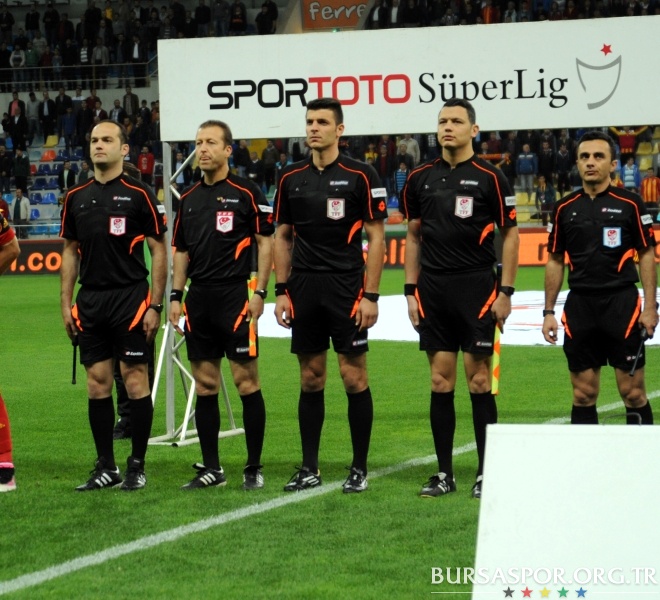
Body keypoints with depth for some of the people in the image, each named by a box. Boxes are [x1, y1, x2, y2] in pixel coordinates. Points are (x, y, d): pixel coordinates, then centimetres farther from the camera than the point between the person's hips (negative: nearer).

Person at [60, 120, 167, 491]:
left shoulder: (139, 195, -4)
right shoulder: (76, 198, 10)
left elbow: (159, 251, -4)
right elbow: (71, 252, 16)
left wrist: (155, 306, -9)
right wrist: (66, 303, 9)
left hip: (130, 298, -5)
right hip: (90, 301, 5)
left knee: (136, 380, -3)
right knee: (97, 383, 5)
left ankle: (137, 465, 5)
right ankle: (106, 467, 12)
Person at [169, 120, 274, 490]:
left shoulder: (246, 193, -3)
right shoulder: (189, 199, 14)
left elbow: (265, 242, -4)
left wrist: (260, 293, -11)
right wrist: (176, 296, 11)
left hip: (235, 296, -6)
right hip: (199, 299, 6)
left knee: (246, 382, -5)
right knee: (205, 385, 7)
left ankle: (254, 468, 1)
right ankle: (211, 467, 13)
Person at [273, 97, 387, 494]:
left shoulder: (360, 176, -4)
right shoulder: (291, 178, 9)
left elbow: (376, 238, -5)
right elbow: (283, 237, 15)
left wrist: (370, 295, -10)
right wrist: (281, 291, 7)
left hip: (347, 287, -4)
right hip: (304, 289, 4)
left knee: (354, 378, -3)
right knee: (311, 379, 8)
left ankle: (360, 469, 5)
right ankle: (310, 468, 14)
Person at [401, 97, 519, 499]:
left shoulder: (490, 177, -3)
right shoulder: (421, 179, 8)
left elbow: (511, 234, -1)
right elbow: (414, 237, 15)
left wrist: (506, 292, -7)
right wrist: (411, 290, 9)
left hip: (477, 288, -4)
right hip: (433, 289, 4)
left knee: (479, 379, -2)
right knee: (441, 380, 4)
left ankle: (487, 473, 5)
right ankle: (444, 473, 9)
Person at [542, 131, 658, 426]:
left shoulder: (629, 203, -1)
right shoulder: (565, 208, 8)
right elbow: (555, 261, 13)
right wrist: (548, 312, 8)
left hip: (621, 302, -3)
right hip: (580, 305, 3)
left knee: (633, 393, -3)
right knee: (583, 395, 6)